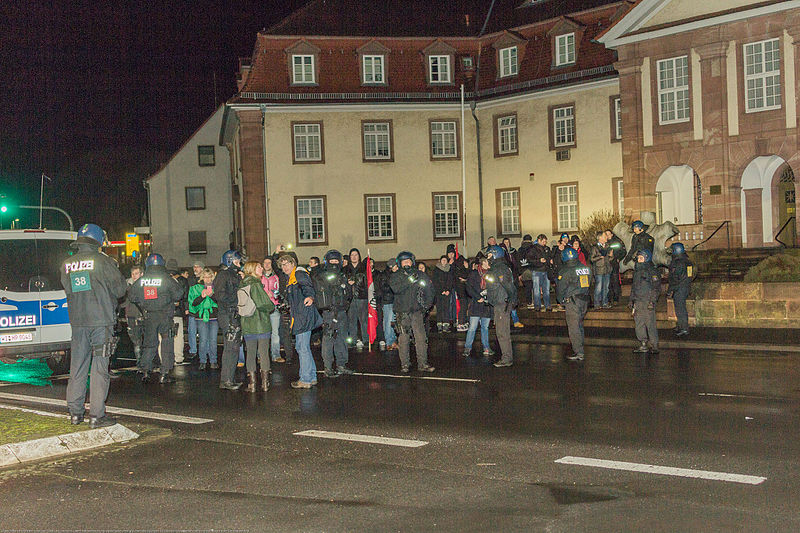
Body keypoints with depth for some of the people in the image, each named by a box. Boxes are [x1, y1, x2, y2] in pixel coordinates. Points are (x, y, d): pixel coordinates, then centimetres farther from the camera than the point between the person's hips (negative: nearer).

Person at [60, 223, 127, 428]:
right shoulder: (103, 261, -9)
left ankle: (75, 412, 19)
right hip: (101, 321, -4)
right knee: (100, 367, -1)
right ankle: (97, 415, -1)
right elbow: (120, 289, -3)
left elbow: (68, 289, 14)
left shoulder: (66, 265, 4)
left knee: (77, 366, 13)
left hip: (77, 321, 5)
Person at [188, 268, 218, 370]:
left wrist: (212, 295, -15)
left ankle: (213, 361, 10)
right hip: (201, 317, -1)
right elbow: (193, 303, -2)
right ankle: (203, 362, 5)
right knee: (203, 340, -5)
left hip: (214, 317, 1)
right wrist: (202, 296, -18)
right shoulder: (196, 287, 5)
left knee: (213, 340, 0)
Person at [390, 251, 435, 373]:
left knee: (421, 337, -4)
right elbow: (395, 288, -15)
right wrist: (409, 281, -22)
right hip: (402, 312, -1)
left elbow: (429, 288, 14)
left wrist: (427, 303, 7)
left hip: (417, 311, 1)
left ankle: (422, 364, 1)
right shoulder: (396, 276, 4)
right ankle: (405, 364, 9)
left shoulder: (420, 274, 8)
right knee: (404, 339, 1)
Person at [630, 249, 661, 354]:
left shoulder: (652, 271, -6)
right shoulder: (637, 270, 16)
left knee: (650, 323, -7)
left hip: (648, 301, -7)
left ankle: (654, 346, -2)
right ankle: (643, 345, 11)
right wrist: (631, 300, 20)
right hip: (638, 301, 7)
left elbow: (657, 288, -9)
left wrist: (652, 301, -17)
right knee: (639, 323, 5)